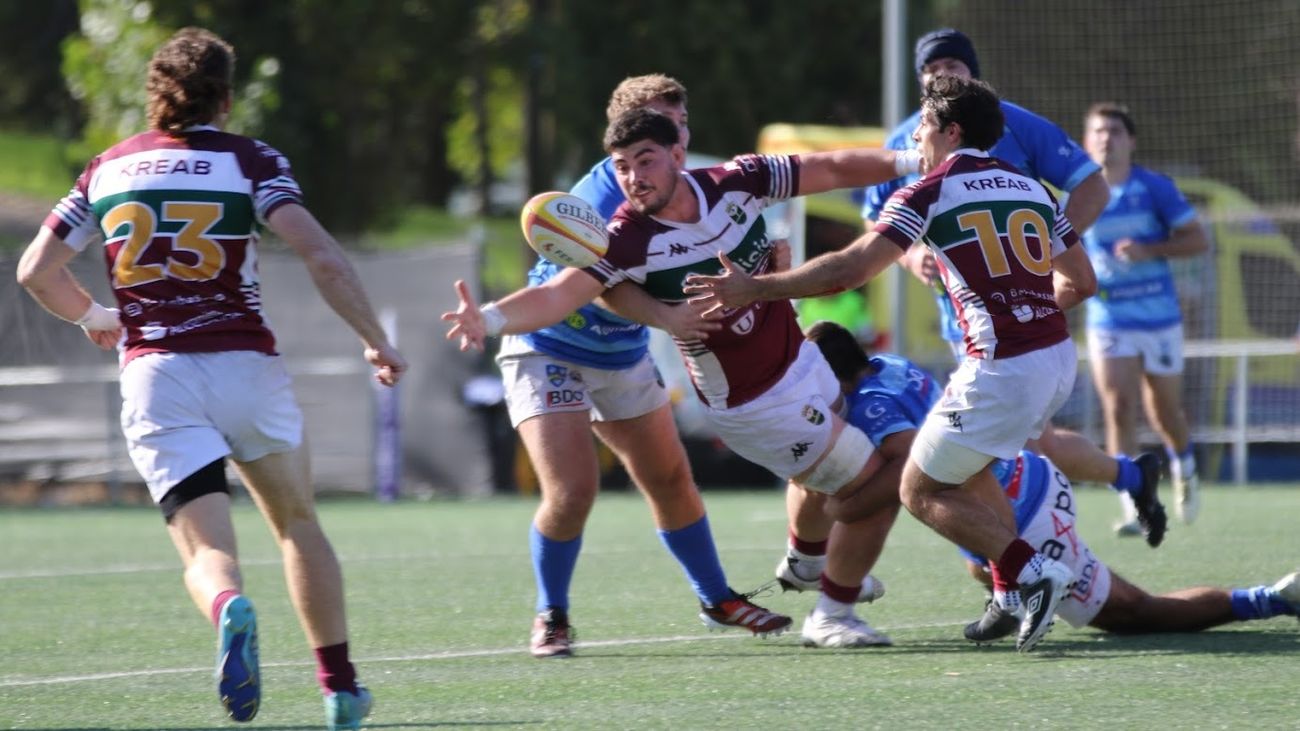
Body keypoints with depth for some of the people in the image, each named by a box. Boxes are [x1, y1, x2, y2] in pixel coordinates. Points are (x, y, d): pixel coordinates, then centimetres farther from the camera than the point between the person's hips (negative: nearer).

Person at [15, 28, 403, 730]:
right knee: (298, 523, 19)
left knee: (205, 550, -3)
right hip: (245, 366, -1)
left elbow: (35, 271, 13)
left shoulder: (107, 168, 12)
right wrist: (375, 339, -2)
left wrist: (93, 317, 32)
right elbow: (322, 257, -11)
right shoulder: (249, 160, 2)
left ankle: (229, 610, -39)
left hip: (153, 375, 1)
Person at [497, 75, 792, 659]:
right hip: (549, 353, -7)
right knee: (572, 489, -17)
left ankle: (716, 599, 29)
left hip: (624, 355, 7)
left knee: (671, 480, 11)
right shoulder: (599, 198, -28)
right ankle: (550, 617, 3)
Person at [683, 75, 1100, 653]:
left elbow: (851, 268, -12)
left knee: (922, 492, 8)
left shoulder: (931, 192, -4)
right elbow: (1082, 282, 18)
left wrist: (754, 288, -7)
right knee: (964, 464, 29)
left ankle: (1029, 571, -9)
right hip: (1058, 358, 7)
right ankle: (1010, 590, 18)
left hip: (1001, 372, -7)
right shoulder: (1032, 189, 15)